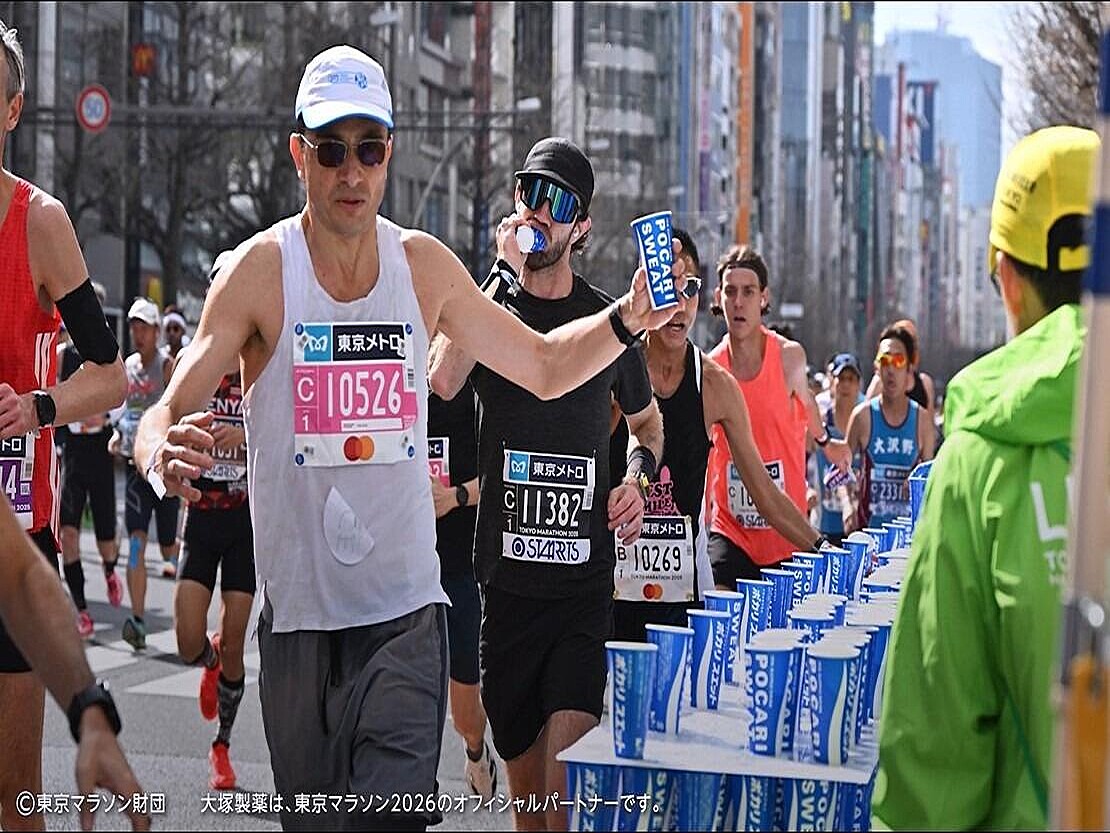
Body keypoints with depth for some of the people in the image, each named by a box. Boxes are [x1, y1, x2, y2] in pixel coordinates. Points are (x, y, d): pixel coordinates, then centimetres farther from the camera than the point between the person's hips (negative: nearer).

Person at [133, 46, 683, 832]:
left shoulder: (425, 265, 3)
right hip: (299, 614, -1)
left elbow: (544, 367, 14)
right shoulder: (259, 270, -7)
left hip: (406, 612, 1)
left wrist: (626, 321, -4)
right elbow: (170, 409, -13)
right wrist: (163, 453, -36)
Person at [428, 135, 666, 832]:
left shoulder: (607, 318, 9)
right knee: (520, 754, 12)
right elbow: (441, 381, -19)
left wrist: (637, 477, 5)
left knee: (569, 768, -17)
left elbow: (646, 420, 26)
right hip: (506, 573, 1)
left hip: (584, 577, 0)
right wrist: (506, 273, -19)